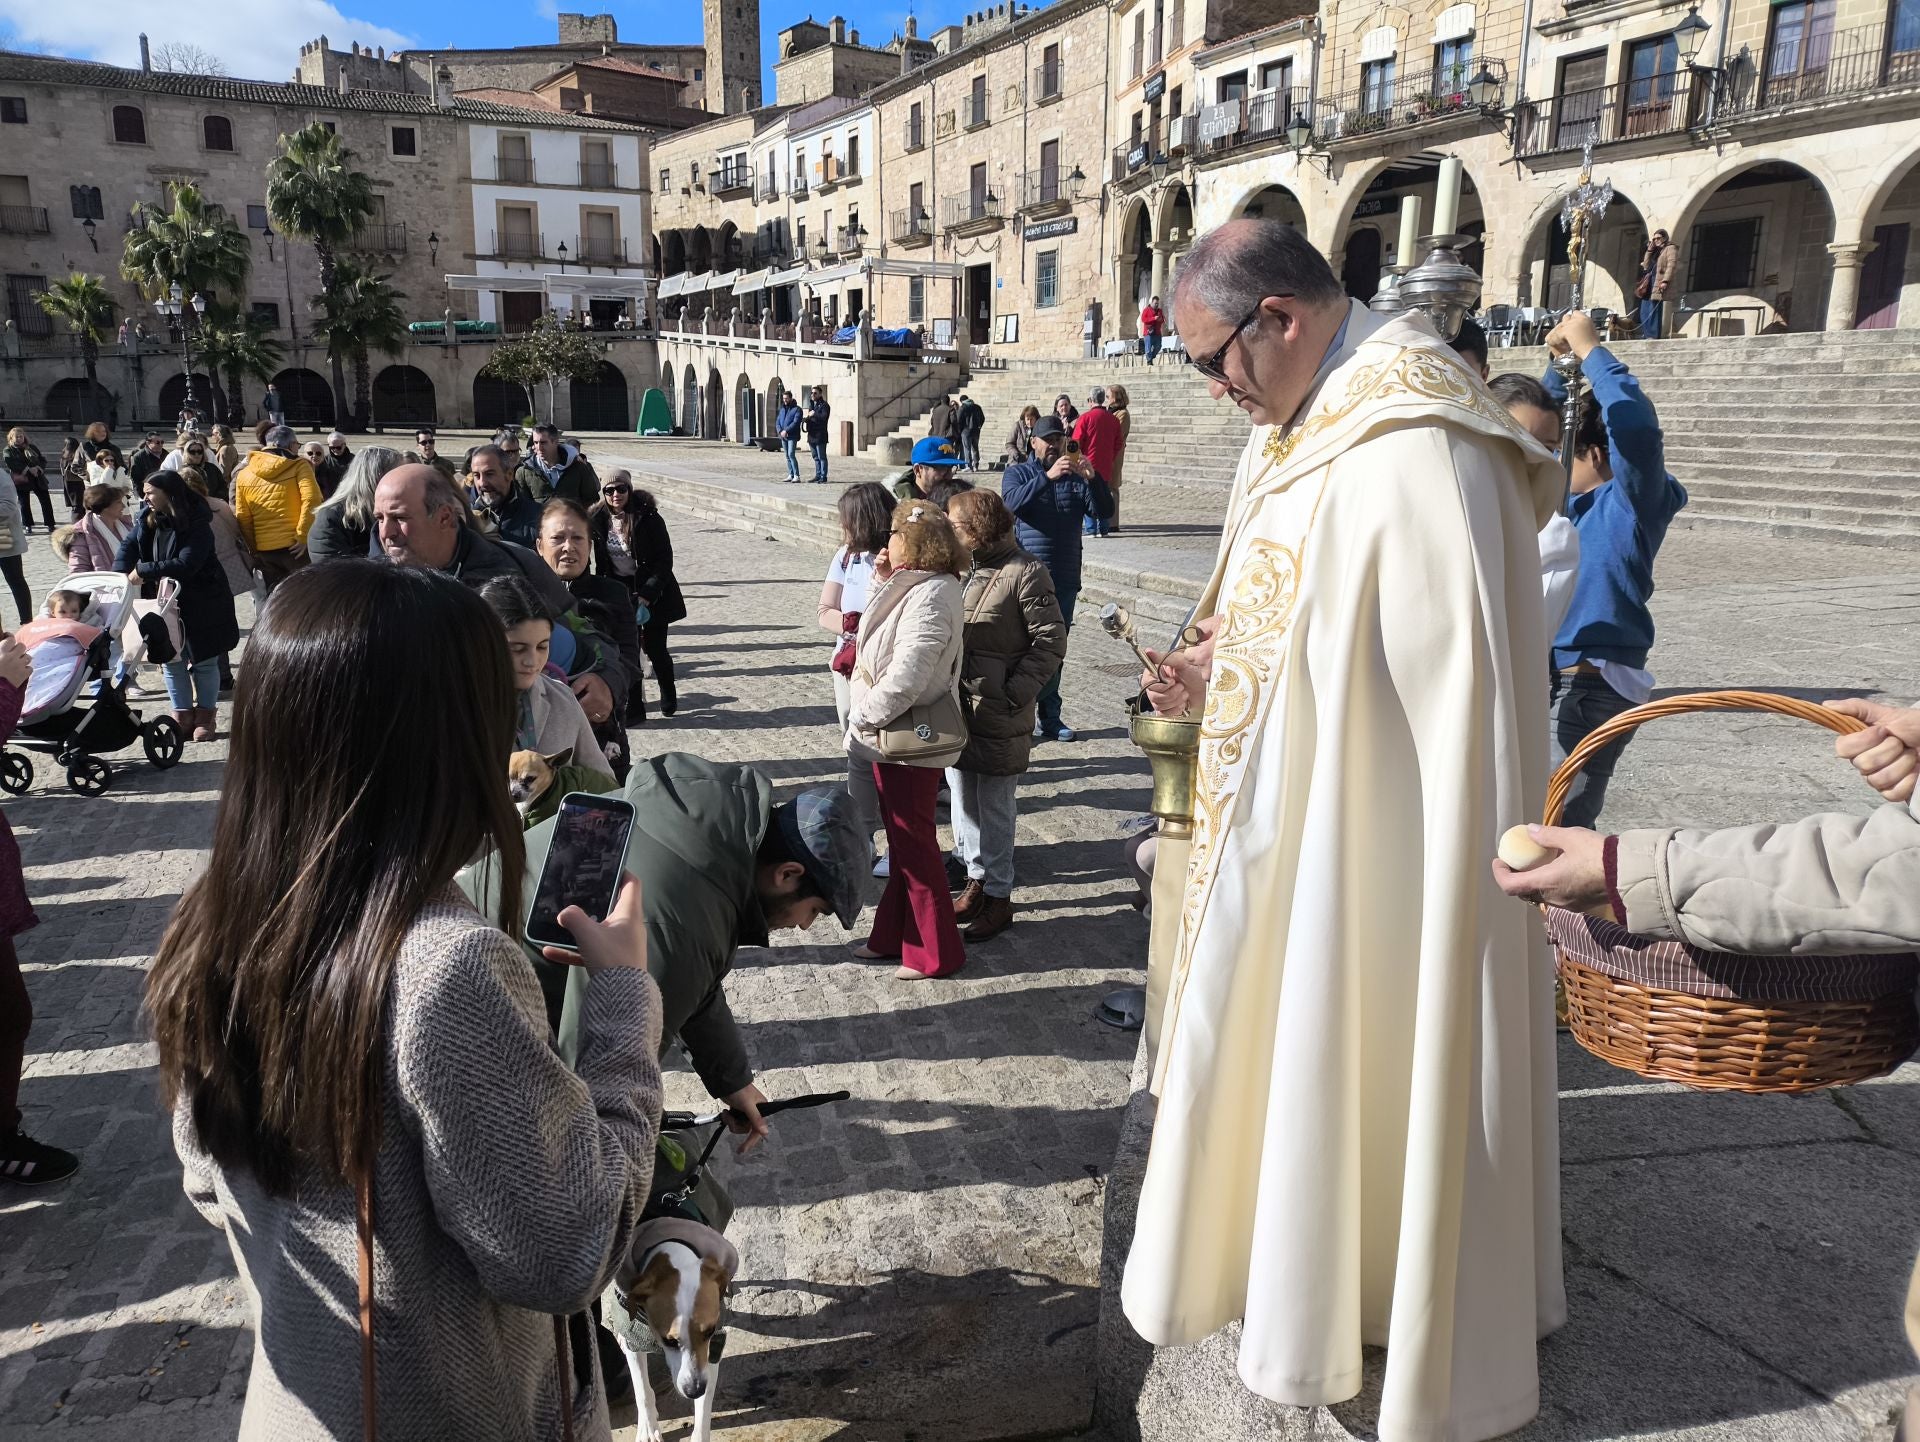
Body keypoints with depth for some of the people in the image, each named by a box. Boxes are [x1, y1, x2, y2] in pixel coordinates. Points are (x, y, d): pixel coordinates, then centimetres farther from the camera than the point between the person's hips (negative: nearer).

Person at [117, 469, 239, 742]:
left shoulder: (197, 525, -19)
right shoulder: (148, 519, 1)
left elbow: (186, 564, -26)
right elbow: (128, 545, 2)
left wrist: (143, 570, -23)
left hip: (200, 604, -6)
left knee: (204, 660, 5)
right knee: (171, 660, 8)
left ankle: (206, 717, 17)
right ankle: (183, 717, 17)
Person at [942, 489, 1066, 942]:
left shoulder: (1024, 573, -13)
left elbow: (1050, 642, -13)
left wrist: (1015, 692, -17)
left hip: (999, 716, -7)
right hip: (957, 705, 7)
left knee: (995, 809, 5)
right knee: (963, 802, 17)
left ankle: (998, 896, 18)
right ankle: (977, 881, 33)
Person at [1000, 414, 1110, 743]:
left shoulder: (1076, 478, 11)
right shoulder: (1017, 473, 4)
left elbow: (1104, 510, -2)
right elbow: (1013, 502, -18)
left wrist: (1092, 479, -19)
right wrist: (1047, 477, -28)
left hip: (1065, 580, 4)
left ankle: (1049, 718, 17)